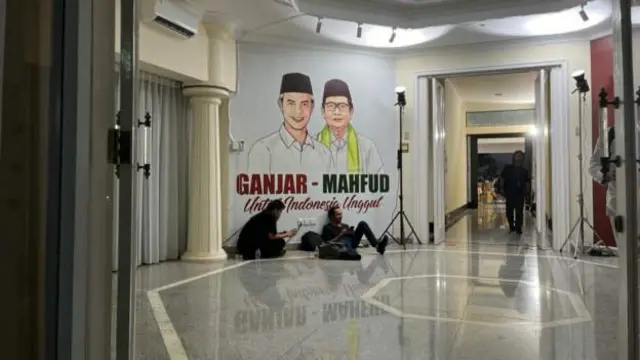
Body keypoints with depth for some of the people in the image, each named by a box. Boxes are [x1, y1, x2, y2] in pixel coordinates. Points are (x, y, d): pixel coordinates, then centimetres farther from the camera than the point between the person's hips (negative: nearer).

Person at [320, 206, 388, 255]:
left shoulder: (345, 226, 29)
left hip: (352, 243, 5)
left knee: (362, 224, -10)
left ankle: (377, 246, -26)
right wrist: (341, 234, -7)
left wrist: (352, 233, 1)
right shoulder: (327, 227, 10)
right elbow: (328, 243, -3)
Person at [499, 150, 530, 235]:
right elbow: (502, 179, 5)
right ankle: (511, 226, 23)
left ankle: (518, 228, 2)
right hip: (509, 194, 0)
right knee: (509, 211, 7)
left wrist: (526, 191, -3)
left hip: (520, 194, 0)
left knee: (519, 212, -4)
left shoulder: (524, 170, 8)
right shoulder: (507, 168, 4)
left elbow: (527, 182, 9)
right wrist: (502, 189, -2)